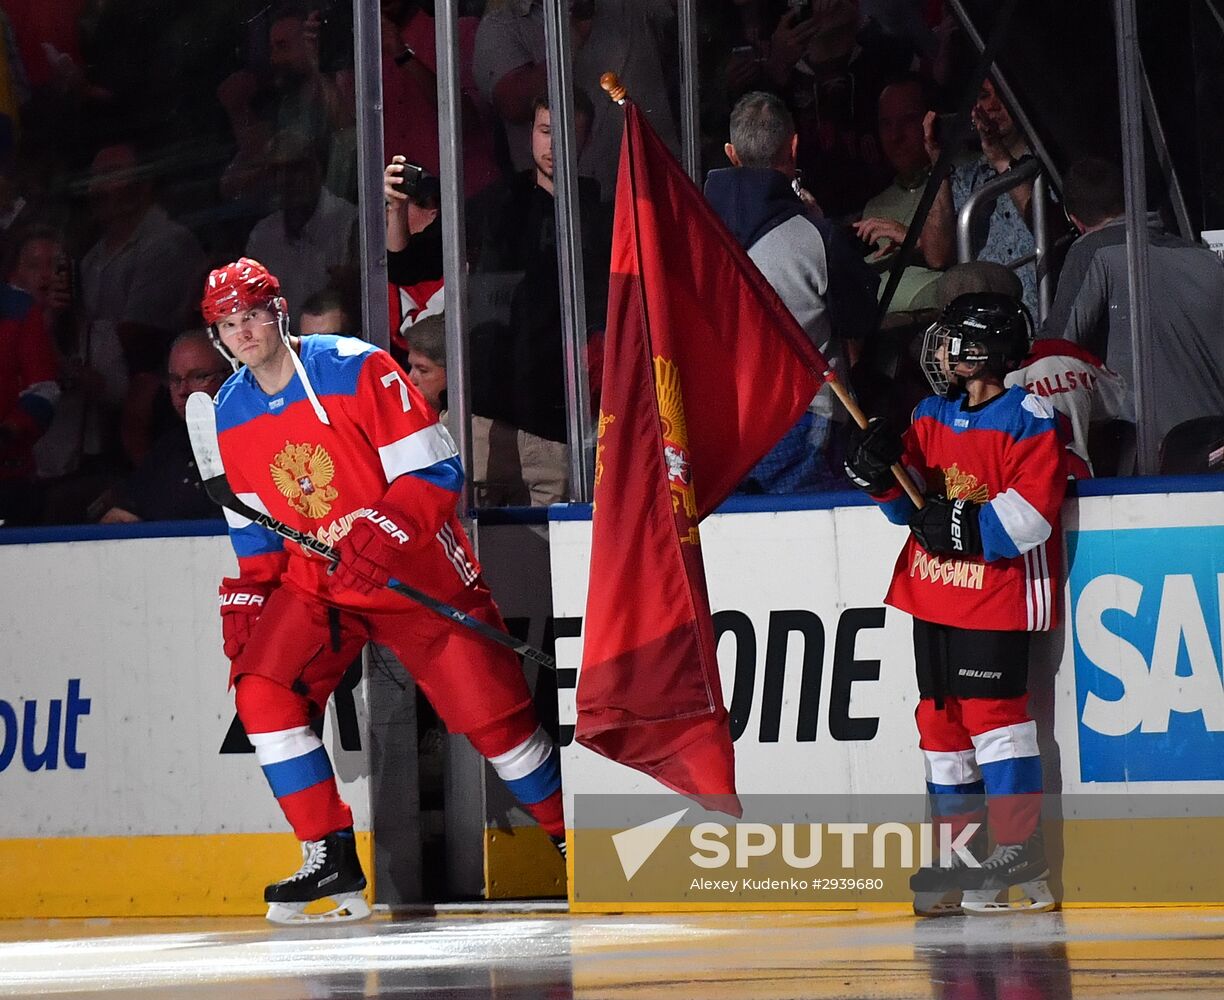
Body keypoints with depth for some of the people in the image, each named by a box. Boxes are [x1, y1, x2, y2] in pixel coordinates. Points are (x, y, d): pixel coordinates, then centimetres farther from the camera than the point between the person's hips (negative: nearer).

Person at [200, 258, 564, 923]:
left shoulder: (359, 370, -17)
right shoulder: (230, 412, 2)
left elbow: (434, 471, -19)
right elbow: (253, 525, 12)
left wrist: (381, 539, -30)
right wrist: (245, 599, 1)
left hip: (418, 572, -5)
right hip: (314, 581, 5)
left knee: (492, 711, -6)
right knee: (261, 688, -15)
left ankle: (571, 837, 14)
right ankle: (330, 856, -8)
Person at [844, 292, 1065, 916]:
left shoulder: (1027, 420, -9)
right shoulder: (930, 417, 13)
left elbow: (1029, 514, -16)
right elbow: (913, 506, 13)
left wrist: (966, 527, -22)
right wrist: (884, 475, -6)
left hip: (997, 600, -8)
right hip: (933, 595, 8)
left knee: (992, 712, -11)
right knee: (940, 717, 9)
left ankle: (1020, 851, -6)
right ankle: (961, 852, 16)